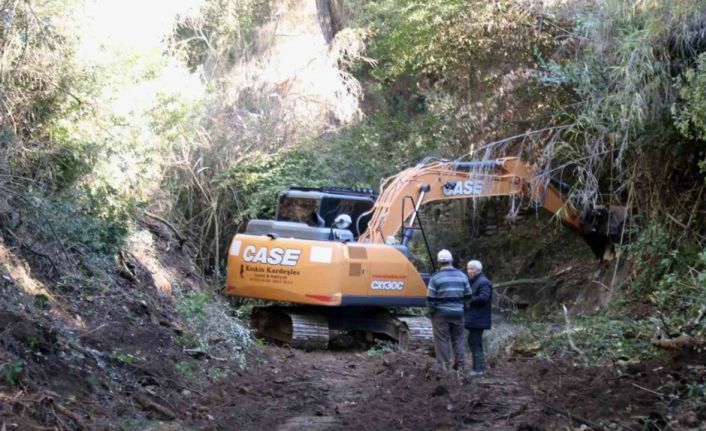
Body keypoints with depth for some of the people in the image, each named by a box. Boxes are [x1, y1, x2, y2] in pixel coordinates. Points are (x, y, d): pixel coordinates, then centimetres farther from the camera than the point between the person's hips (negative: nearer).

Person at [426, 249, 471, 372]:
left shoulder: (436, 277, -11)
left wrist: (431, 312, 2)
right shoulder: (461, 275, 3)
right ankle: (459, 364, 15)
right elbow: (468, 296, 8)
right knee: (458, 338, 13)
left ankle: (443, 366, 4)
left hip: (441, 313, -4)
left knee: (442, 340, 3)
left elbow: (430, 298, -11)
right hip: (458, 312, 4)